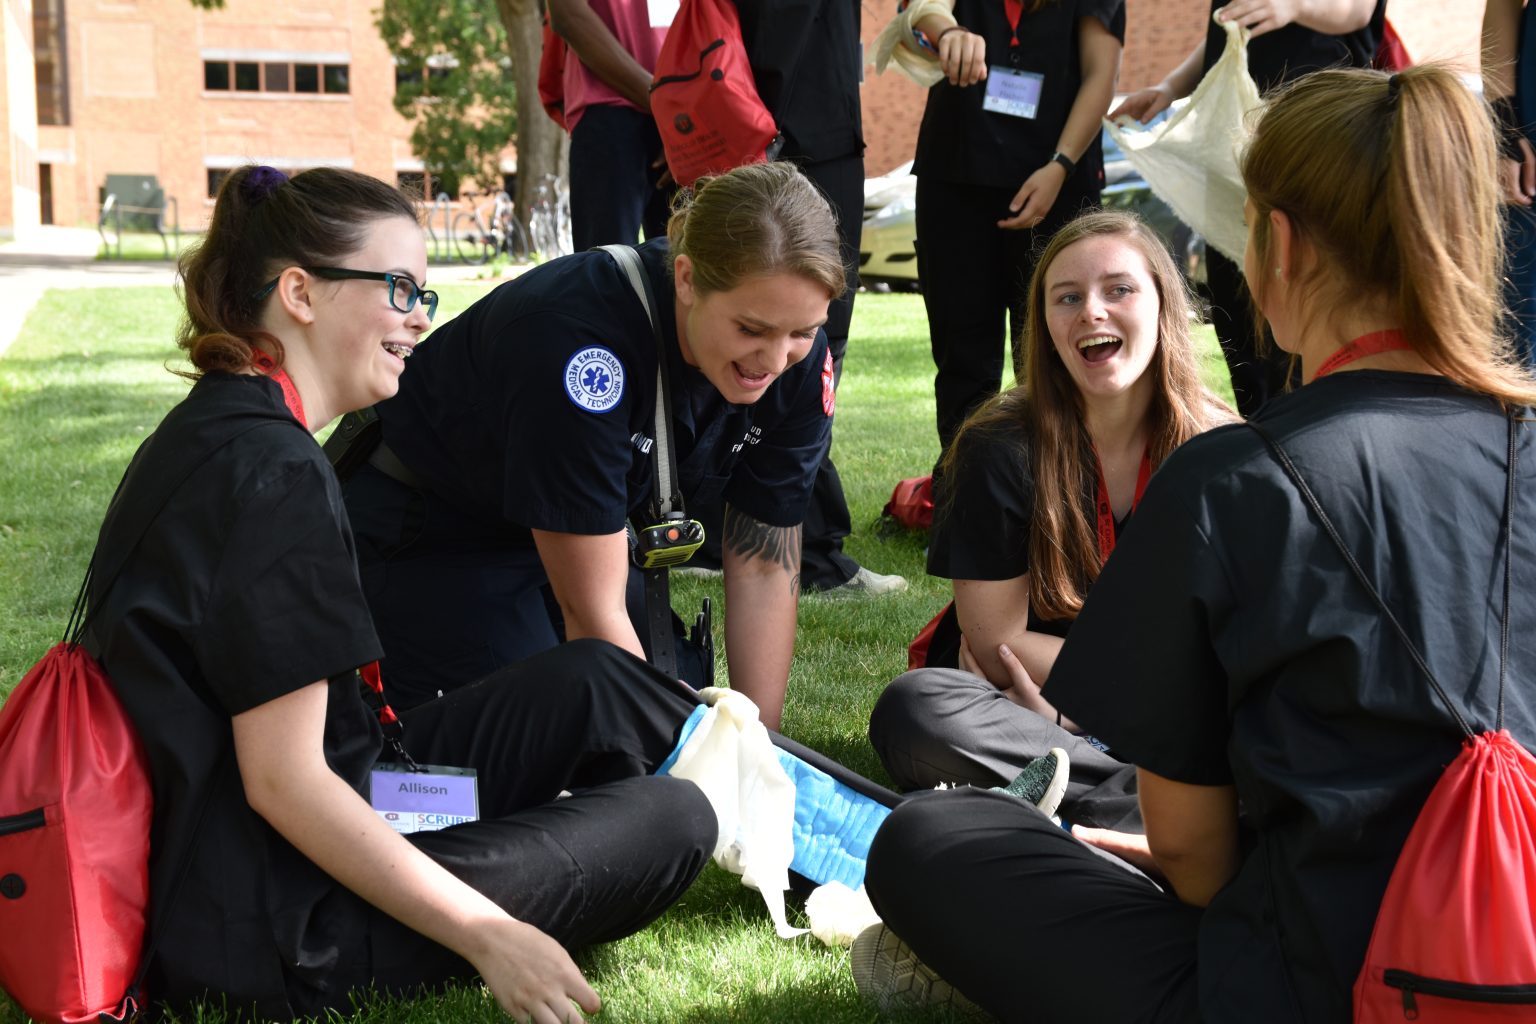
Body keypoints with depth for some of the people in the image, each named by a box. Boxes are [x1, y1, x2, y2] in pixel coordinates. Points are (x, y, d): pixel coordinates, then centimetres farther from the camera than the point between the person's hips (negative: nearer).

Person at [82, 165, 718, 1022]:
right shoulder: (274, 478, -22)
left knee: (589, 682, 11)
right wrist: (490, 939, -21)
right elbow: (283, 780, -24)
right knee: (674, 821, -6)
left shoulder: (209, 432, 9)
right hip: (273, 936, -10)